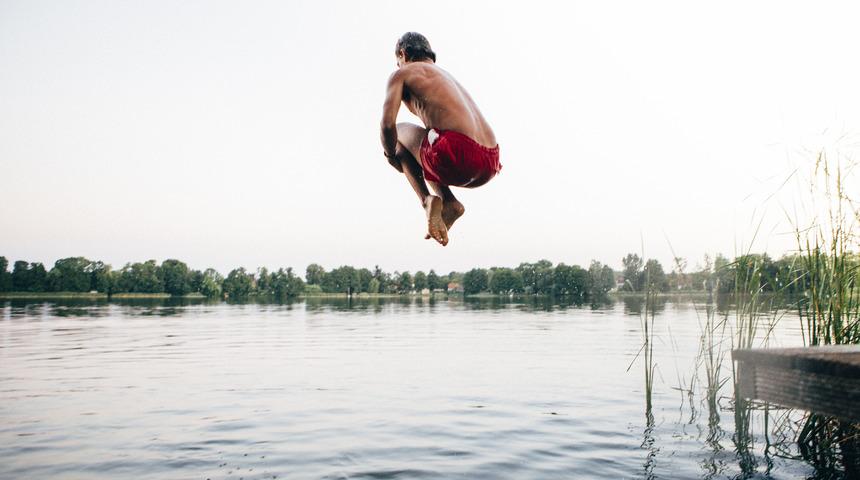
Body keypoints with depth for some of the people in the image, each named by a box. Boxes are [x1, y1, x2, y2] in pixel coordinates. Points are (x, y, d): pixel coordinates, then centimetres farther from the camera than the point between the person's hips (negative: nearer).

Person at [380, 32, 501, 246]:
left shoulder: (402, 73, 12)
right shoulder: (447, 75, 34)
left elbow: (388, 123, -2)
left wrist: (391, 155, 19)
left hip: (456, 154, -7)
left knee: (398, 131, 22)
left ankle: (426, 199, 4)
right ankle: (448, 201, 11)